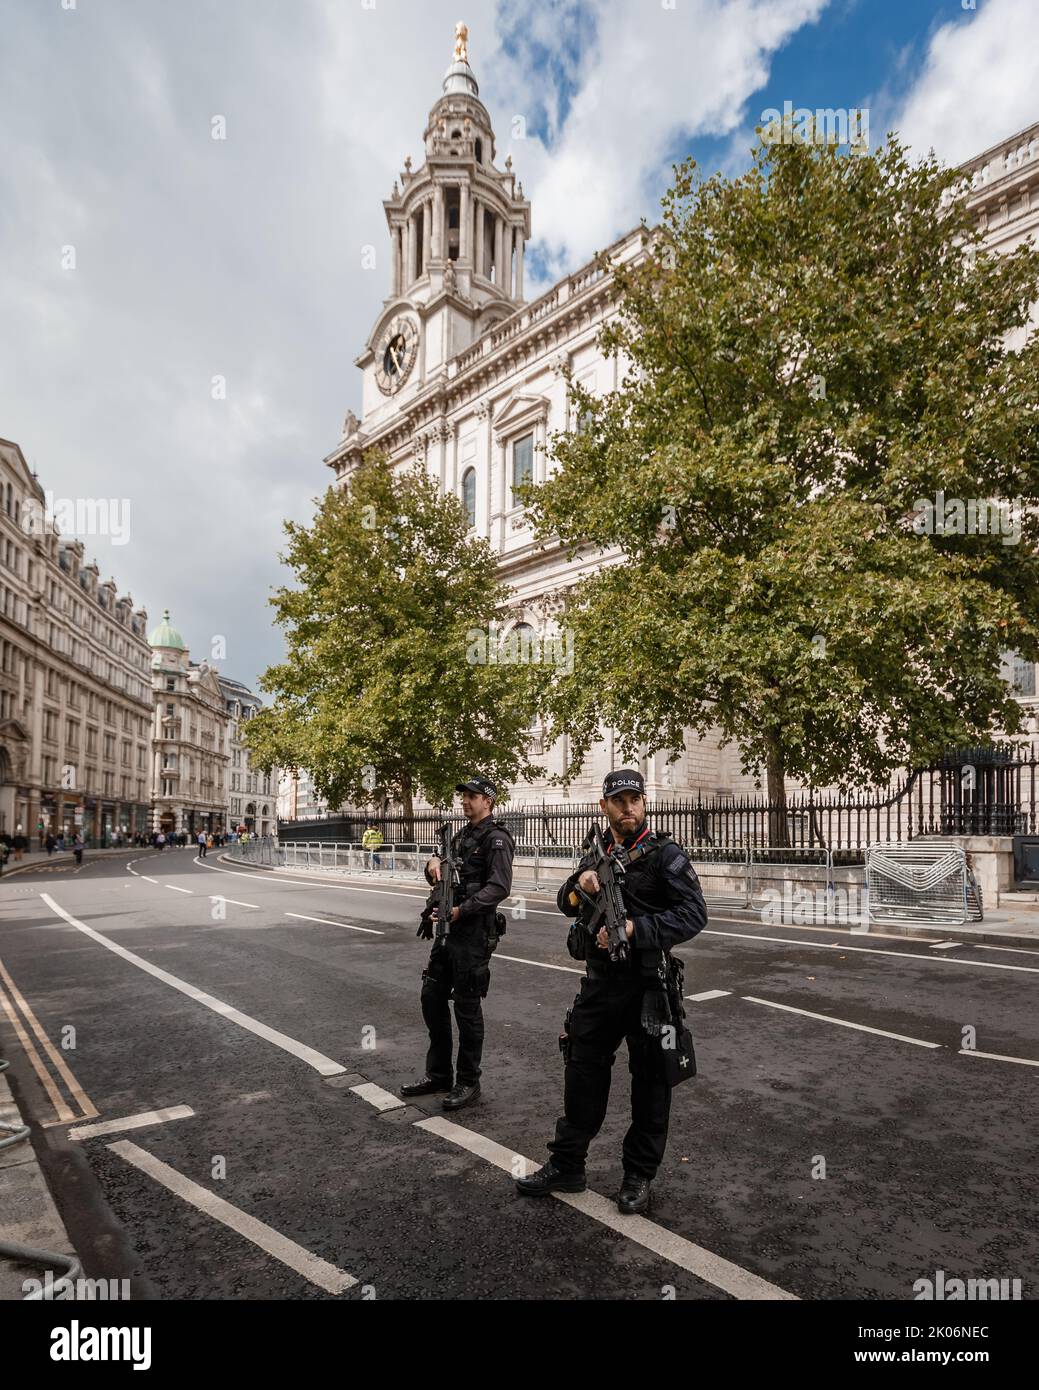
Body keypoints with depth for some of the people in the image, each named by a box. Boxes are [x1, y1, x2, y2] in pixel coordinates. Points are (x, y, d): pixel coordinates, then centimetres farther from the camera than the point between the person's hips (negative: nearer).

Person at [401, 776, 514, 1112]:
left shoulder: (496, 839, -11)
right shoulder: (461, 837, 15)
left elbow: (499, 887, -22)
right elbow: (438, 878, 21)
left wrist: (461, 910, -26)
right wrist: (434, 863, -2)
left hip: (474, 933, -9)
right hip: (448, 930, 9)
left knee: (467, 1007, 1)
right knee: (432, 997, 13)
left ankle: (468, 1082, 16)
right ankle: (438, 1074, 27)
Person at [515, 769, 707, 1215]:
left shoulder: (664, 854, -11)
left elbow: (693, 913, -17)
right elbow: (566, 905, 9)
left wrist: (636, 929, -26)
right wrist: (580, 882, -14)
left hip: (646, 985, -5)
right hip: (599, 980, 5)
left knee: (650, 1080, 9)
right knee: (583, 1070, 13)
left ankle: (639, 1175, 26)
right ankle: (566, 1165, 29)